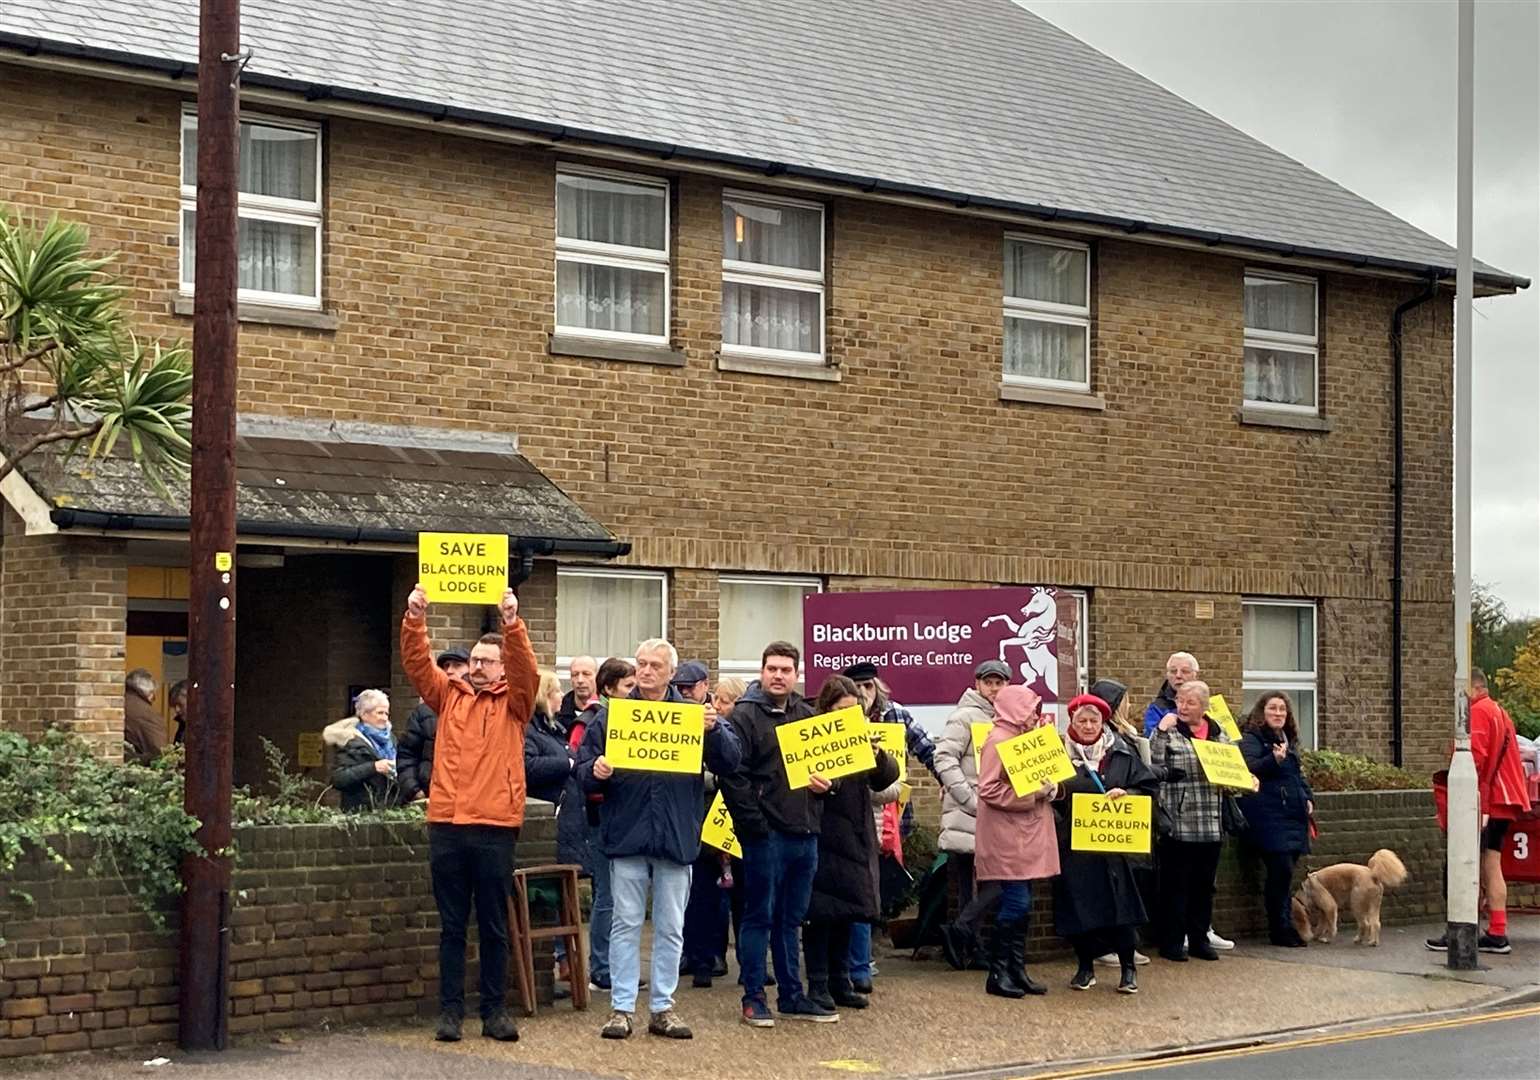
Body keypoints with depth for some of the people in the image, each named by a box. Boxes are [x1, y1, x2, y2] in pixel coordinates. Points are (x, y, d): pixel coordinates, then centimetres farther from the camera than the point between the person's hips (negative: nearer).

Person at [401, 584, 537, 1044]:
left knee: (494, 926, 5)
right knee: (451, 925, 6)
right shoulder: (449, 694, 13)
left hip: (495, 827, -2)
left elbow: (525, 669, -12)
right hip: (446, 825, 2)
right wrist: (415, 619, -15)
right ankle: (450, 1008, 10)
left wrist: (512, 623, -27)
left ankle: (494, 1009, 12)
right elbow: (417, 664, 1)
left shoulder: (513, 703, 5)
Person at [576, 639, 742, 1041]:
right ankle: (621, 1008, 8)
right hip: (626, 834, -1)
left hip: (676, 837, 1)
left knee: (671, 927, 8)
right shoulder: (611, 714, 4)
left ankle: (662, 1006, 16)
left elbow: (730, 762, -3)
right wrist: (596, 772, -17)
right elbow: (584, 768, 5)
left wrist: (714, 729, -20)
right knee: (626, 924, 3)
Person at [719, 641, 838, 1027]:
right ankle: (753, 999, 7)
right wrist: (755, 824, -17)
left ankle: (792, 997, 20)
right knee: (759, 917, 1)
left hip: (805, 833, 6)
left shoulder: (807, 715, 14)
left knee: (791, 919, 13)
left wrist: (826, 782, 1)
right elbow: (732, 776, -13)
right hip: (766, 834, -6)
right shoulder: (745, 716, -6)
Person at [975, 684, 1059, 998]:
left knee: (1021, 906, 10)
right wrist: (1033, 793, -19)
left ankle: (1017, 969, 14)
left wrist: (1048, 787, 2)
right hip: (1006, 838, -9)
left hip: (1027, 837, 9)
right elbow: (989, 790, -19)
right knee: (1015, 904, -9)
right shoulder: (998, 740, -12)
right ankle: (998, 974, -2)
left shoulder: (1024, 738, 19)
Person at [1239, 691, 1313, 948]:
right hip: (1269, 816, -7)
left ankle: (1282, 928, 11)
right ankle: (1281, 929, -6)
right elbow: (1249, 770, -17)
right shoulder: (1251, 739, -3)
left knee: (1284, 873, 6)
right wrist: (1274, 759, -30)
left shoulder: (1289, 741, 21)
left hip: (1294, 816, 7)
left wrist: (1308, 798, 15)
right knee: (1281, 870, -13)